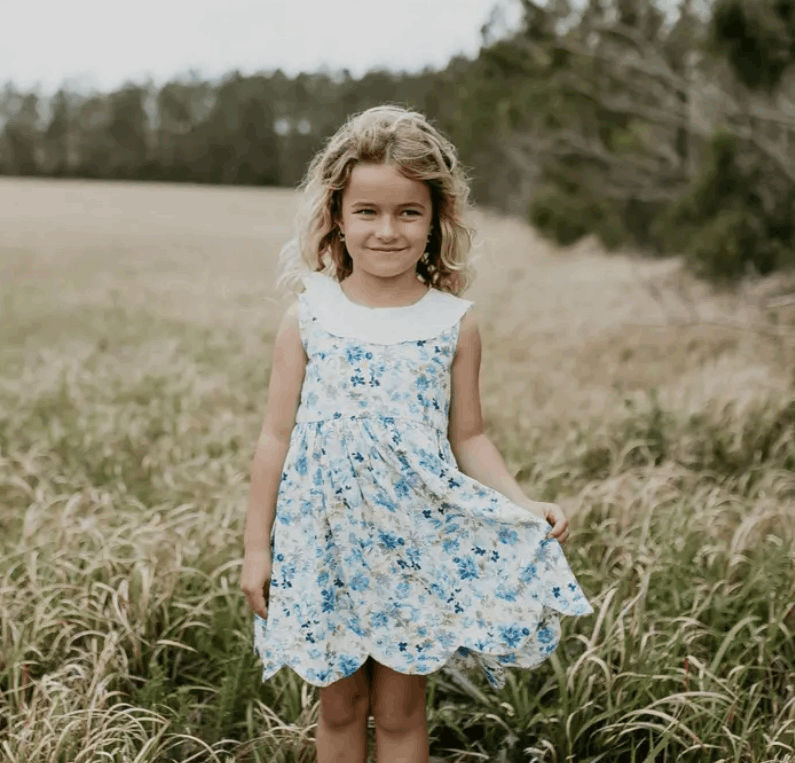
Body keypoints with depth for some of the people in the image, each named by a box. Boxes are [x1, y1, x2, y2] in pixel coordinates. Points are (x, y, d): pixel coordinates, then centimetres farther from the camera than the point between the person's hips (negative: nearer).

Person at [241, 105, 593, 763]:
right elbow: (277, 438, 1)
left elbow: (468, 438, 4)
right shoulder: (308, 319, -4)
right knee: (338, 707, 15)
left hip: (417, 548, 0)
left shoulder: (454, 323, -3)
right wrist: (257, 546, 2)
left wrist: (525, 507, -10)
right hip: (325, 542, 1)